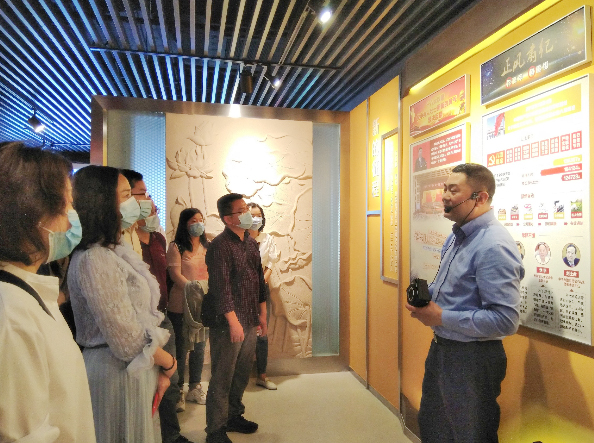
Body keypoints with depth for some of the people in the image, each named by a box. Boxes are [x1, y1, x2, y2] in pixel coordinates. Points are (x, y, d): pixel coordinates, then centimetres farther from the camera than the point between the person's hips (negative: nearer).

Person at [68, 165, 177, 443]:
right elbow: (127, 340, -23)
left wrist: (161, 368, 1)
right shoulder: (94, 260, -21)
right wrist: (168, 362, -6)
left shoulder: (119, 250, 9)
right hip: (117, 372, -8)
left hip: (142, 368, 8)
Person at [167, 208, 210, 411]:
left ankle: (195, 388, 30)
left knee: (199, 347, 14)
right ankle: (178, 392, 19)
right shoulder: (176, 247, -6)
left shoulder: (206, 247, 11)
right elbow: (176, 275, -13)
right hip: (181, 305, -5)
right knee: (181, 349, 4)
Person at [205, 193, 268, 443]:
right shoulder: (220, 246, -14)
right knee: (222, 378, 3)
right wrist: (234, 322, -19)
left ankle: (233, 416, 36)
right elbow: (221, 287, -18)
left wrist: (262, 314, 16)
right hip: (228, 323, -8)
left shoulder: (251, 243, 11)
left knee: (242, 374, 18)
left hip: (250, 321, 8)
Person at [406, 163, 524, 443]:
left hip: (472, 359, -9)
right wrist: (427, 295, -1)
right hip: (441, 348, 9)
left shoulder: (494, 246, -25)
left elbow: (506, 321, -30)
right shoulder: (457, 236, 6)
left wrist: (442, 318, -24)